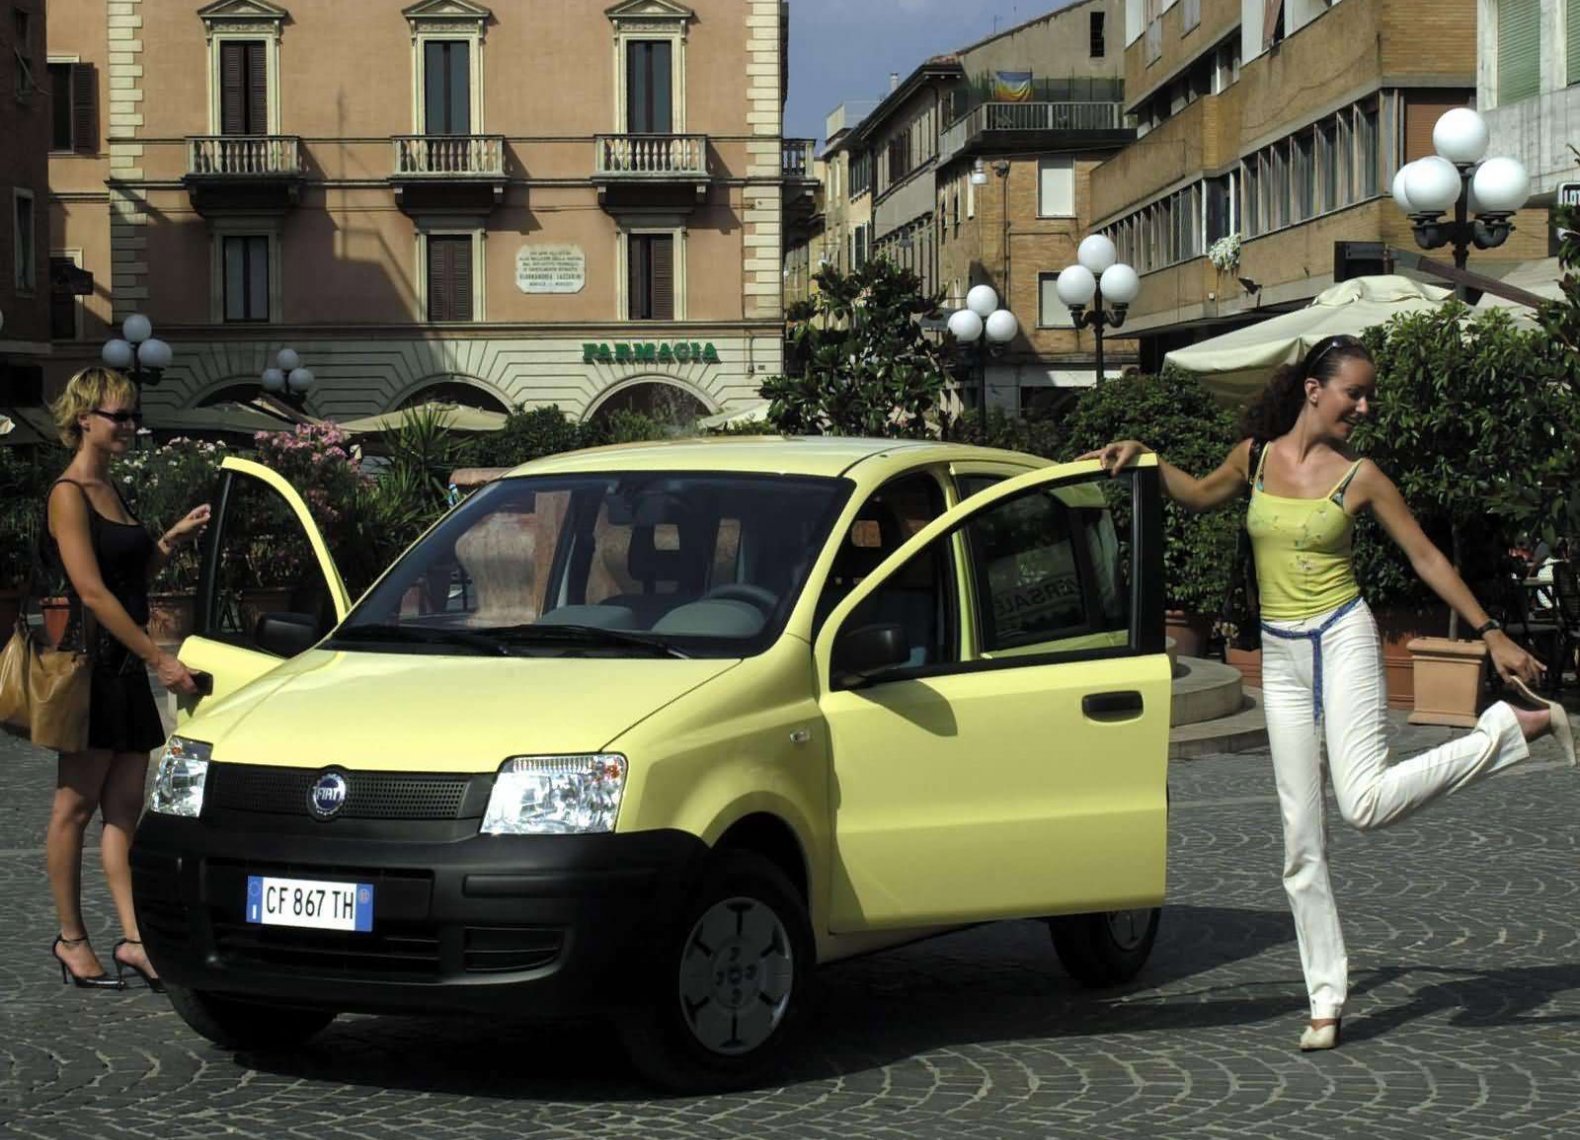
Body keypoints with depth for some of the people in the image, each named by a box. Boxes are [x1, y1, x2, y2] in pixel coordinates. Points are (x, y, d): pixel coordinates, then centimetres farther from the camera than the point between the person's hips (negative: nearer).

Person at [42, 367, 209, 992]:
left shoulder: (109, 490, 16)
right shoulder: (69, 494, -11)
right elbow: (92, 591, -18)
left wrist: (172, 539, 7)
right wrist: (160, 658, -20)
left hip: (127, 667, 8)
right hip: (90, 661, -8)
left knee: (124, 808, 5)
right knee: (76, 805, 1)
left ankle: (133, 940, 4)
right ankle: (71, 938, 9)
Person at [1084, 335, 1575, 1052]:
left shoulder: (1359, 477, -2)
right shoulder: (1255, 456, 5)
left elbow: (1427, 558, 2)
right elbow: (1200, 496, 25)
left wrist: (1491, 635, 0)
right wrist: (1144, 459, 12)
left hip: (1341, 641, -3)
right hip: (1280, 658, 3)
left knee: (1366, 803, -23)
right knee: (1301, 842, 2)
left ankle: (1515, 726, -6)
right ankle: (1326, 999, 8)